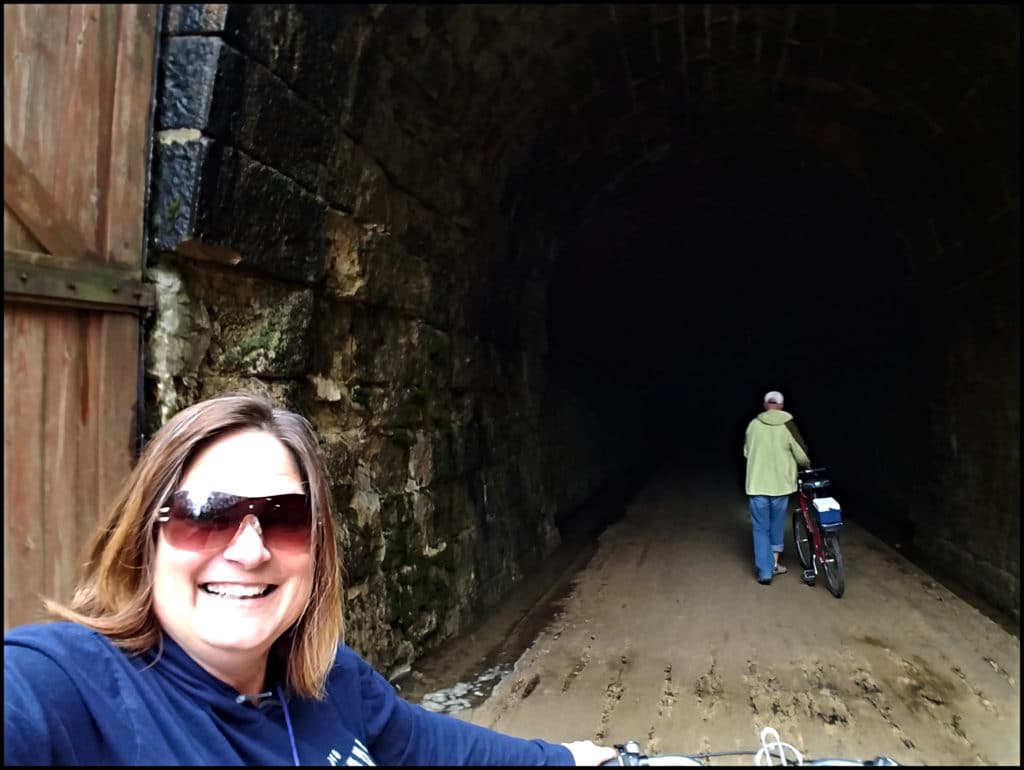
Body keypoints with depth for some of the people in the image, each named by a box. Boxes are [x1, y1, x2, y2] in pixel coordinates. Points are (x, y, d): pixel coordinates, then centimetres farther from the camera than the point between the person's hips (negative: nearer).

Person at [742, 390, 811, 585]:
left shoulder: (753, 424, -2)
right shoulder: (787, 424, -8)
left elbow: (746, 453, 11)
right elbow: (801, 455, -4)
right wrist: (806, 464, 18)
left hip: (757, 484, 0)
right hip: (781, 483, 0)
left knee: (761, 528, 6)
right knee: (777, 525, 20)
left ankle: (765, 572, 4)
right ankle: (774, 563, 27)